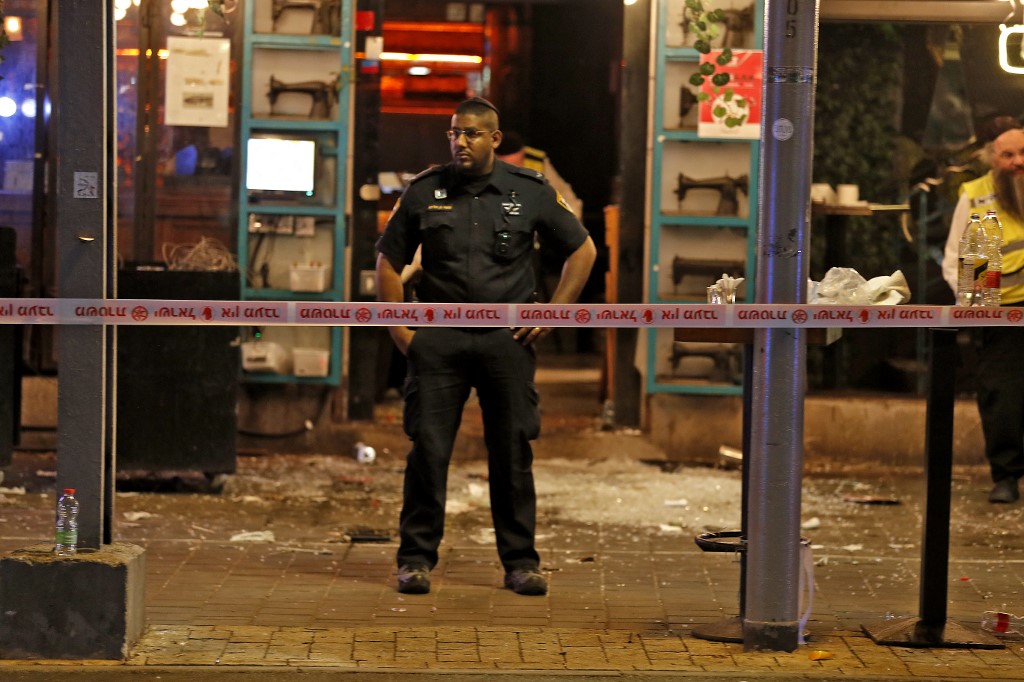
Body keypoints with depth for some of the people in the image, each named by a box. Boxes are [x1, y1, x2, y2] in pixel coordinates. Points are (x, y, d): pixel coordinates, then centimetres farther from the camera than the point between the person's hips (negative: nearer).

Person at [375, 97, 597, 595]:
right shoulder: (424, 191, 4)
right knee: (428, 449, -4)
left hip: (507, 337, 0)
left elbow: (582, 250, 12)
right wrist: (399, 329, 2)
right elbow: (388, 261, 11)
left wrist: (552, 314, 4)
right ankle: (415, 559, 5)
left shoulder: (530, 192, 3)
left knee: (512, 453, 3)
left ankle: (521, 562, 12)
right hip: (438, 336, 0)